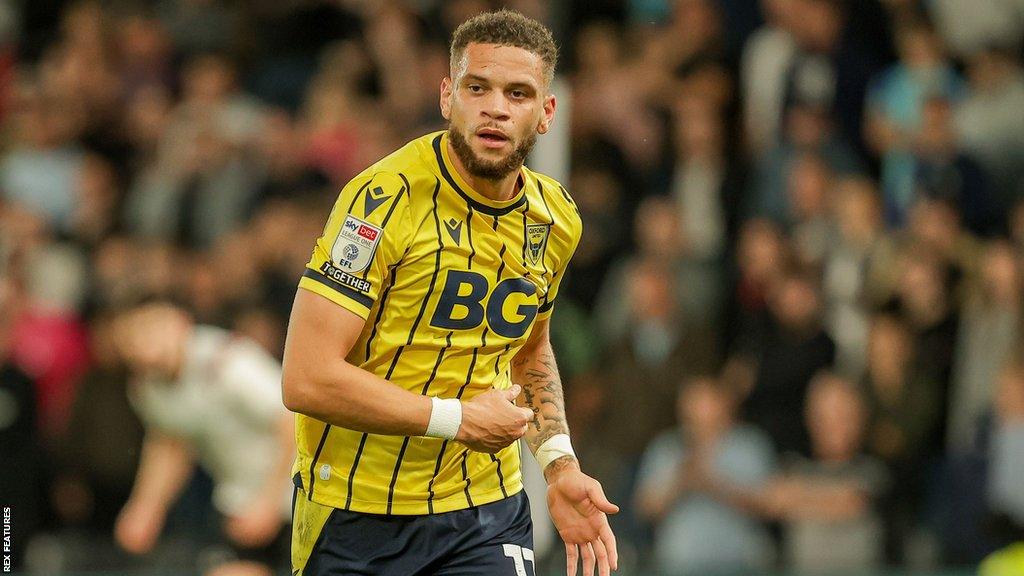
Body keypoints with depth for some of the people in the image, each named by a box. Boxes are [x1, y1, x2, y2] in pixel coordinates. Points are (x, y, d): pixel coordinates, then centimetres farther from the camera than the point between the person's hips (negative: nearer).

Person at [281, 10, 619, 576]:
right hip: (354, 510, -4)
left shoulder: (555, 220, 3)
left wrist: (558, 465, 7)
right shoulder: (384, 197, -18)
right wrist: (458, 419, -18)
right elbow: (306, 380, -23)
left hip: (488, 511, 4)